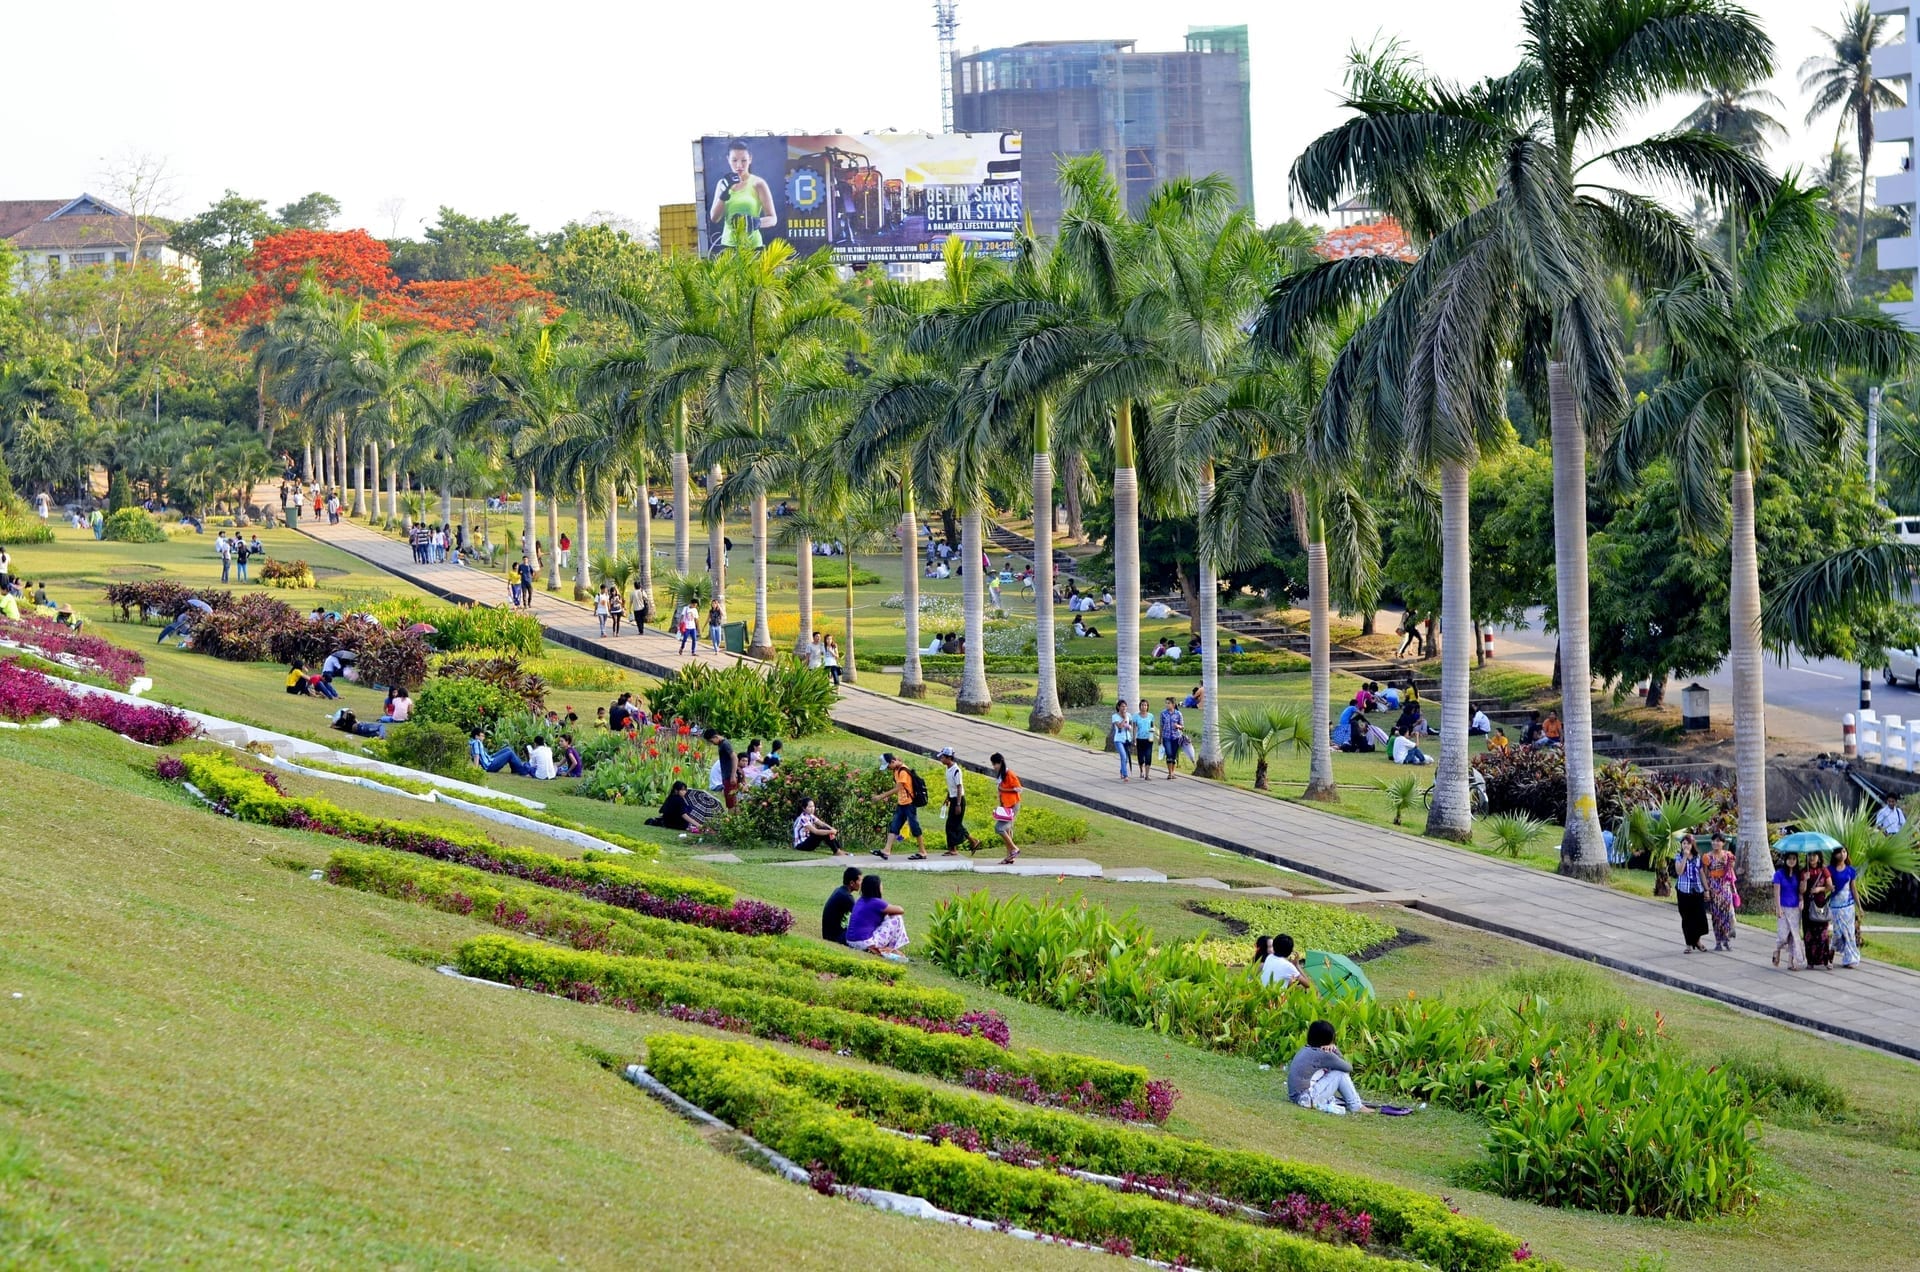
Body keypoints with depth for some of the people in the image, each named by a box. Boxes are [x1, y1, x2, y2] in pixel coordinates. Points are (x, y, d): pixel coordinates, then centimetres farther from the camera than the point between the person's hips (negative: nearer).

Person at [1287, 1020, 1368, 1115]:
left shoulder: (1304, 1050, 12)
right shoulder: (1323, 1055, -11)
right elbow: (1349, 1068, 0)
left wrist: (1334, 1049, 3)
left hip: (1296, 1097, 8)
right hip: (1309, 1098, -8)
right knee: (1341, 1073, -1)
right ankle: (1356, 1106, 5)